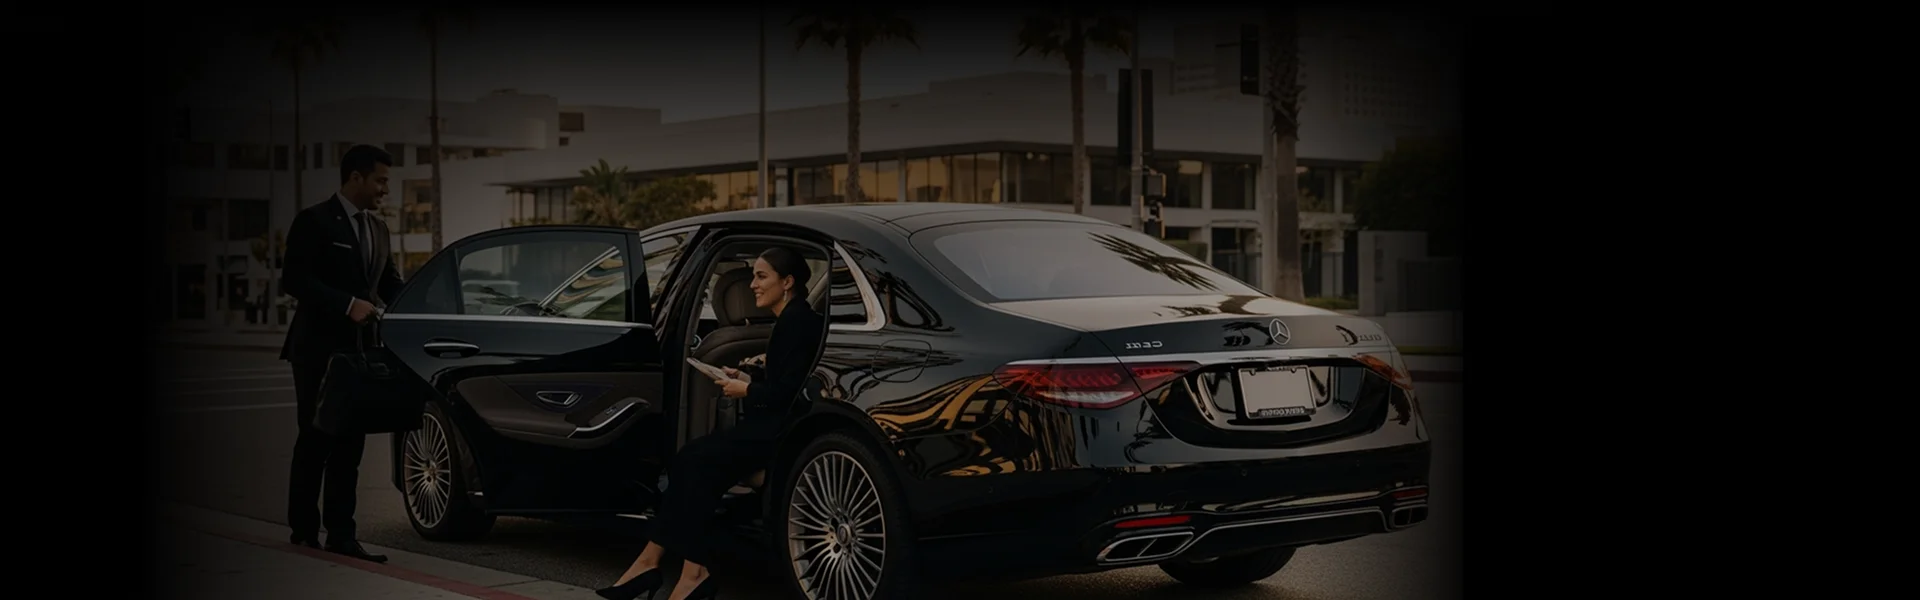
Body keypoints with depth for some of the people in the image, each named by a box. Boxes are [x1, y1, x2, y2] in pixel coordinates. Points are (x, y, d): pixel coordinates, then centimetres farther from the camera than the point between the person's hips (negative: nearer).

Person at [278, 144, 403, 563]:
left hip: (358, 349, 7)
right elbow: (295, 280, -16)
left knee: (349, 444, 7)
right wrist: (348, 304, -24)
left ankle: (341, 534, 10)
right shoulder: (315, 221, -9)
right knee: (315, 440, 1)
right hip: (319, 348, -7)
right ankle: (304, 529, 11)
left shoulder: (377, 227, 13)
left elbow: (389, 281, 18)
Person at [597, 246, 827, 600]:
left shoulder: (799, 321, -13)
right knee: (692, 462, -6)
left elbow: (788, 391, -20)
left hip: (782, 430, -9)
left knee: (697, 462, -16)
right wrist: (748, 382, 9)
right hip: (771, 425, 9)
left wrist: (745, 391, -6)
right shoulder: (789, 319, 18)